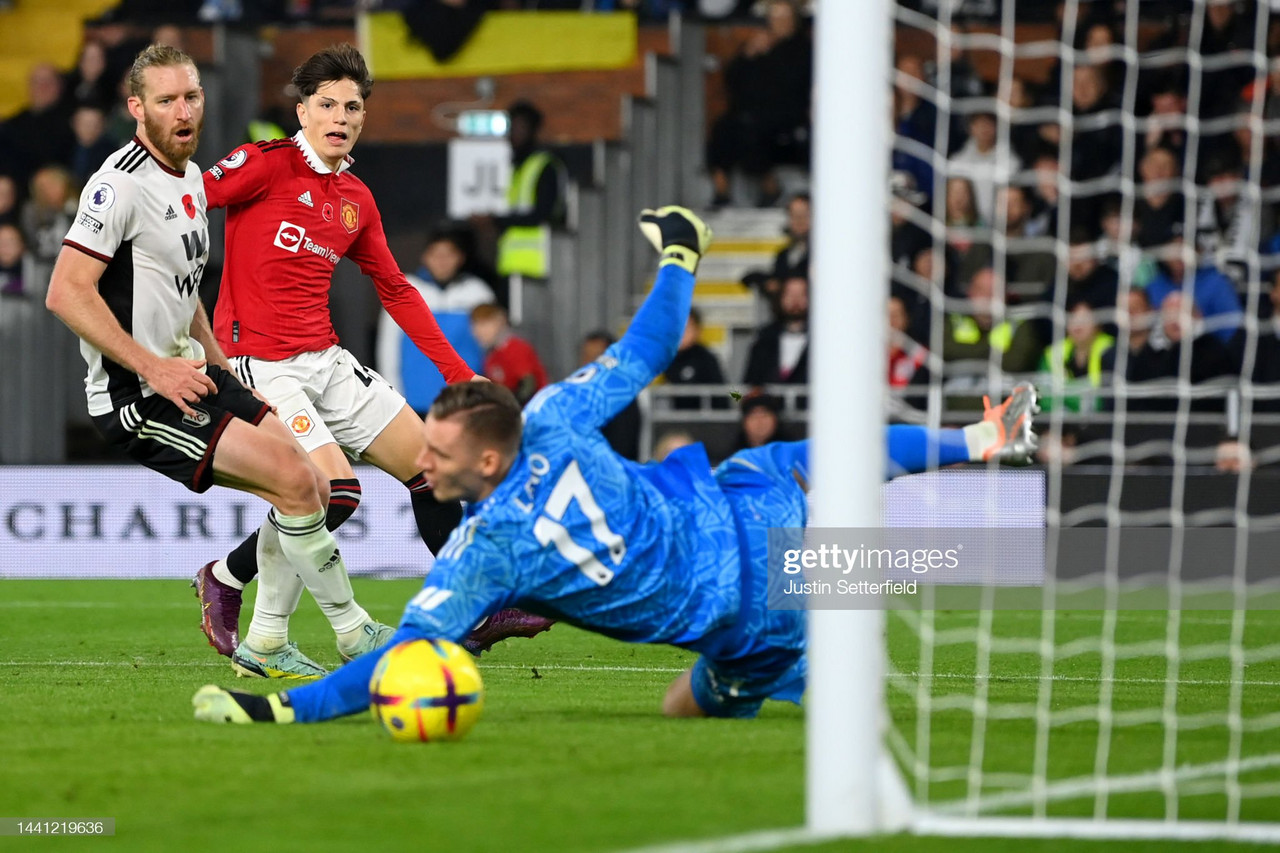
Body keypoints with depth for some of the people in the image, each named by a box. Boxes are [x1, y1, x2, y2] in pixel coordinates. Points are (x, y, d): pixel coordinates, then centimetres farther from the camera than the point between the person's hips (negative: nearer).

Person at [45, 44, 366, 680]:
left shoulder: (191, 179, 14)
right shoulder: (121, 184, -15)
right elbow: (66, 293, -21)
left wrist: (219, 367, 17)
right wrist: (153, 368, -21)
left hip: (186, 375, 9)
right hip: (133, 394, -9)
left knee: (312, 490, 3)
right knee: (294, 480, -18)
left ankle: (266, 646, 12)